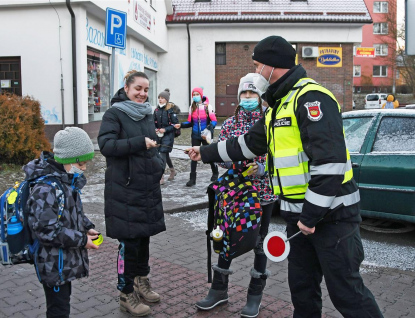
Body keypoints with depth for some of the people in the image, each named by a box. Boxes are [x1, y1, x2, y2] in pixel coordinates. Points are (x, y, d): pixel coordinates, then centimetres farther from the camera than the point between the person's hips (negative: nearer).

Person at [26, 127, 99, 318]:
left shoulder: (67, 181, 4)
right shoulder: (45, 189, -26)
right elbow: (45, 229, -28)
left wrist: (87, 228, 0)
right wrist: (81, 240, -23)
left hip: (65, 259, 9)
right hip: (54, 264, -9)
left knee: (63, 300, 24)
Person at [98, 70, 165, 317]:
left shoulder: (148, 114, 13)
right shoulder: (114, 114, -7)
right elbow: (106, 145, -19)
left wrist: (159, 166, 6)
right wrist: (139, 142, -24)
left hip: (149, 188, 7)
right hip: (124, 190, -6)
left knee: (144, 236, 15)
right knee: (128, 241, -1)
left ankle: (141, 281, 33)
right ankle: (127, 295, 13)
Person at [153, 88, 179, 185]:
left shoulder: (171, 110, -9)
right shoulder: (157, 110, 7)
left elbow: (176, 124, -9)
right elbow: (154, 122, 17)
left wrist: (165, 129, -17)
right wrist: (155, 129, -2)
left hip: (168, 135, -6)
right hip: (159, 135, 6)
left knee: (163, 153, -13)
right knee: (165, 154, 16)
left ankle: (161, 177, -11)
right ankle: (172, 170, 39)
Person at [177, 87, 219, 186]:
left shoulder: (208, 106, -6)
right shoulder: (192, 107, 5)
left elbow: (214, 121, -10)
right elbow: (190, 122, 7)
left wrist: (209, 129, -27)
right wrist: (181, 125, -10)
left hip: (206, 136, -3)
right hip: (195, 136, 3)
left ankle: (215, 172, 34)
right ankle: (192, 178, 3)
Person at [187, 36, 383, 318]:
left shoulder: (311, 98, -16)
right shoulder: (279, 106, 16)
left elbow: (329, 162, -24)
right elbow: (247, 144, 26)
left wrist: (311, 215, -21)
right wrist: (206, 153, 30)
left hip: (330, 214, -9)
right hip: (300, 214, 9)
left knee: (346, 291, -1)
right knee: (302, 288, 17)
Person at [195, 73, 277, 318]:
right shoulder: (230, 123, 5)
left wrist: (262, 168, -22)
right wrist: (230, 159, -20)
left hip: (263, 192, -2)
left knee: (260, 242, 9)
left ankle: (255, 295, 24)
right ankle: (219, 290, 27)